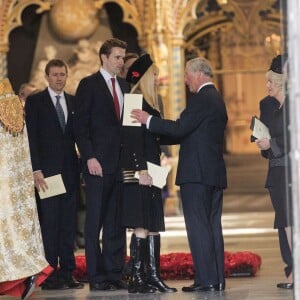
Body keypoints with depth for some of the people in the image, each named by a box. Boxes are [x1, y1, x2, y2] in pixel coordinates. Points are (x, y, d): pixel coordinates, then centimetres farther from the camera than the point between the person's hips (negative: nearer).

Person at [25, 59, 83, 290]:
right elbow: (31, 138, -3)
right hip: (47, 172, -4)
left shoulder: (74, 103, 15)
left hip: (70, 172, 4)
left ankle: (67, 273, 9)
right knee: (49, 223, -6)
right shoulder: (35, 102, 2)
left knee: (69, 224, 5)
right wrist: (36, 170, -11)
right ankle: (49, 274, -3)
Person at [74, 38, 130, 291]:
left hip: (121, 162, 6)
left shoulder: (124, 86, 17)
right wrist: (89, 157, -15)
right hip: (98, 163, -6)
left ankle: (115, 274, 10)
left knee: (117, 221, 6)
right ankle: (96, 277, 1)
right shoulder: (89, 84, -2)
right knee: (95, 220, -2)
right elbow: (81, 125, -6)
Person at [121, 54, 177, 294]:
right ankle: (136, 279, -5)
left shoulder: (149, 103, 18)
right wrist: (141, 170, -21)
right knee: (142, 226, -8)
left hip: (150, 172, 10)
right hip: (139, 173, -10)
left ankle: (153, 276, 11)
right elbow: (133, 138, -17)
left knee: (154, 226, 8)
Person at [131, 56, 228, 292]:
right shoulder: (217, 99, 18)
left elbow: (180, 128, -19)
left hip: (197, 172, -10)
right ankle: (218, 279, 12)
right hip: (215, 172, 10)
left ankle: (205, 279, -8)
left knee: (198, 226, -7)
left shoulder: (201, 99, -13)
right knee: (213, 226, 11)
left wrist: (148, 120, -9)